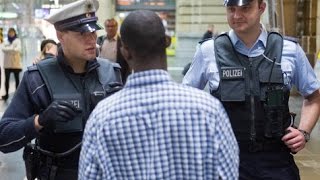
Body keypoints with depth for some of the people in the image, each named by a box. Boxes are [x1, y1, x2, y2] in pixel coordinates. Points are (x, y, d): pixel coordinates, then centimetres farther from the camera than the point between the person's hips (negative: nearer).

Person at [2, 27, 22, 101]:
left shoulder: (17, 40, 5)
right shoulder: (6, 41, 14)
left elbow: (18, 49, -9)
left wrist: (8, 49, -12)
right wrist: (13, 49, -14)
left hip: (16, 63, -2)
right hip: (7, 63, 3)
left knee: (17, 78, 1)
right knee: (7, 79, 1)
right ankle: (6, 94, 7)